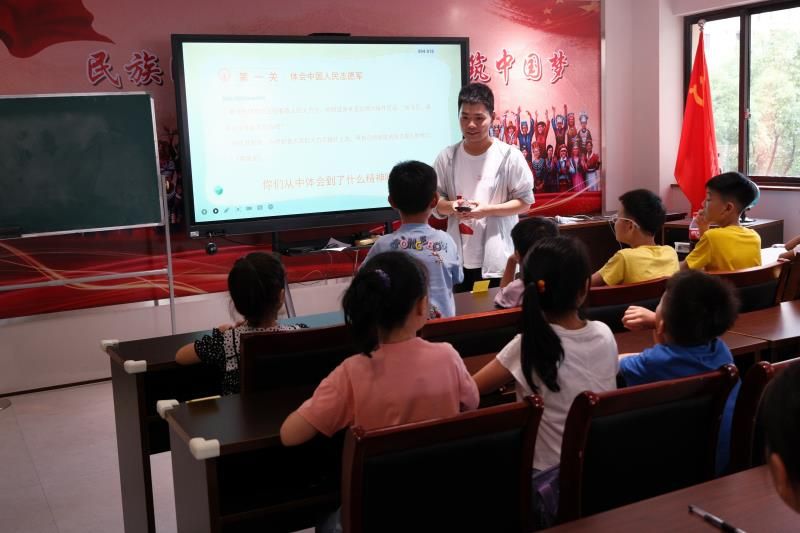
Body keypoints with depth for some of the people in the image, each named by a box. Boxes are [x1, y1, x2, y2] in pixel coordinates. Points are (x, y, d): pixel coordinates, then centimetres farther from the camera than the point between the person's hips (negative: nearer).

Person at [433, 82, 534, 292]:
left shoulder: (509, 156, -6)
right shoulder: (446, 157, 3)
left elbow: (525, 201, -3)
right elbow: (435, 200, 8)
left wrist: (487, 210, -16)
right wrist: (451, 207, -14)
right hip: (459, 258, 3)